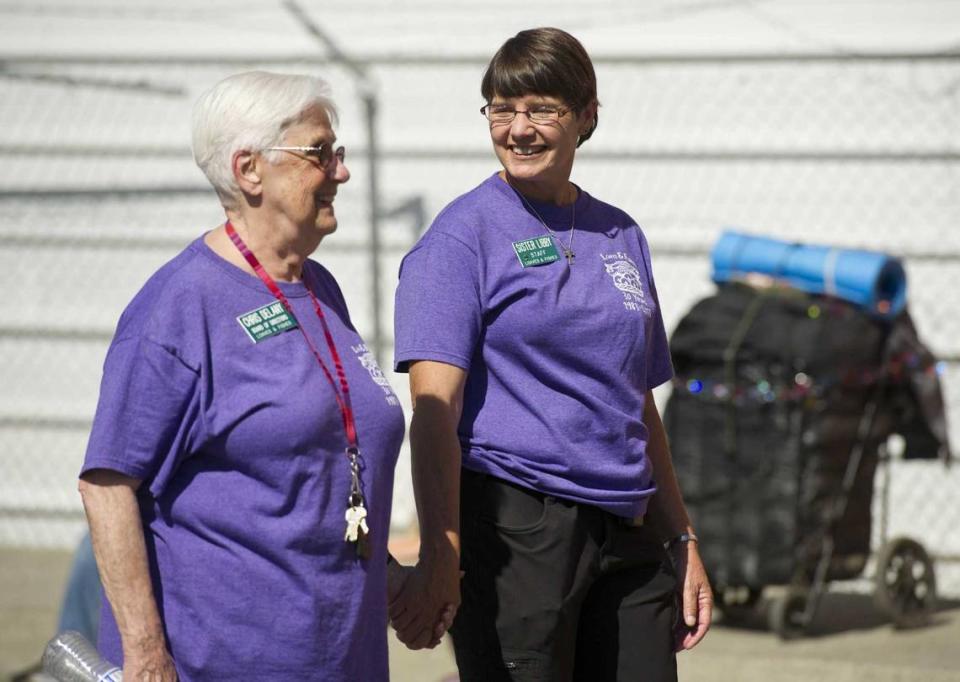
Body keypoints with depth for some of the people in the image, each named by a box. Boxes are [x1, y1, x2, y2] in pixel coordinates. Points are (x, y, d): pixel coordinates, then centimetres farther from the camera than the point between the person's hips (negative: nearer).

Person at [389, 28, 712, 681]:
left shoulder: (621, 235, 14)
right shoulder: (464, 233, -4)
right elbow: (436, 406, -14)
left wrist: (683, 541, 18)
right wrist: (440, 558, -25)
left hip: (627, 537, 6)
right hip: (514, 525, -6)